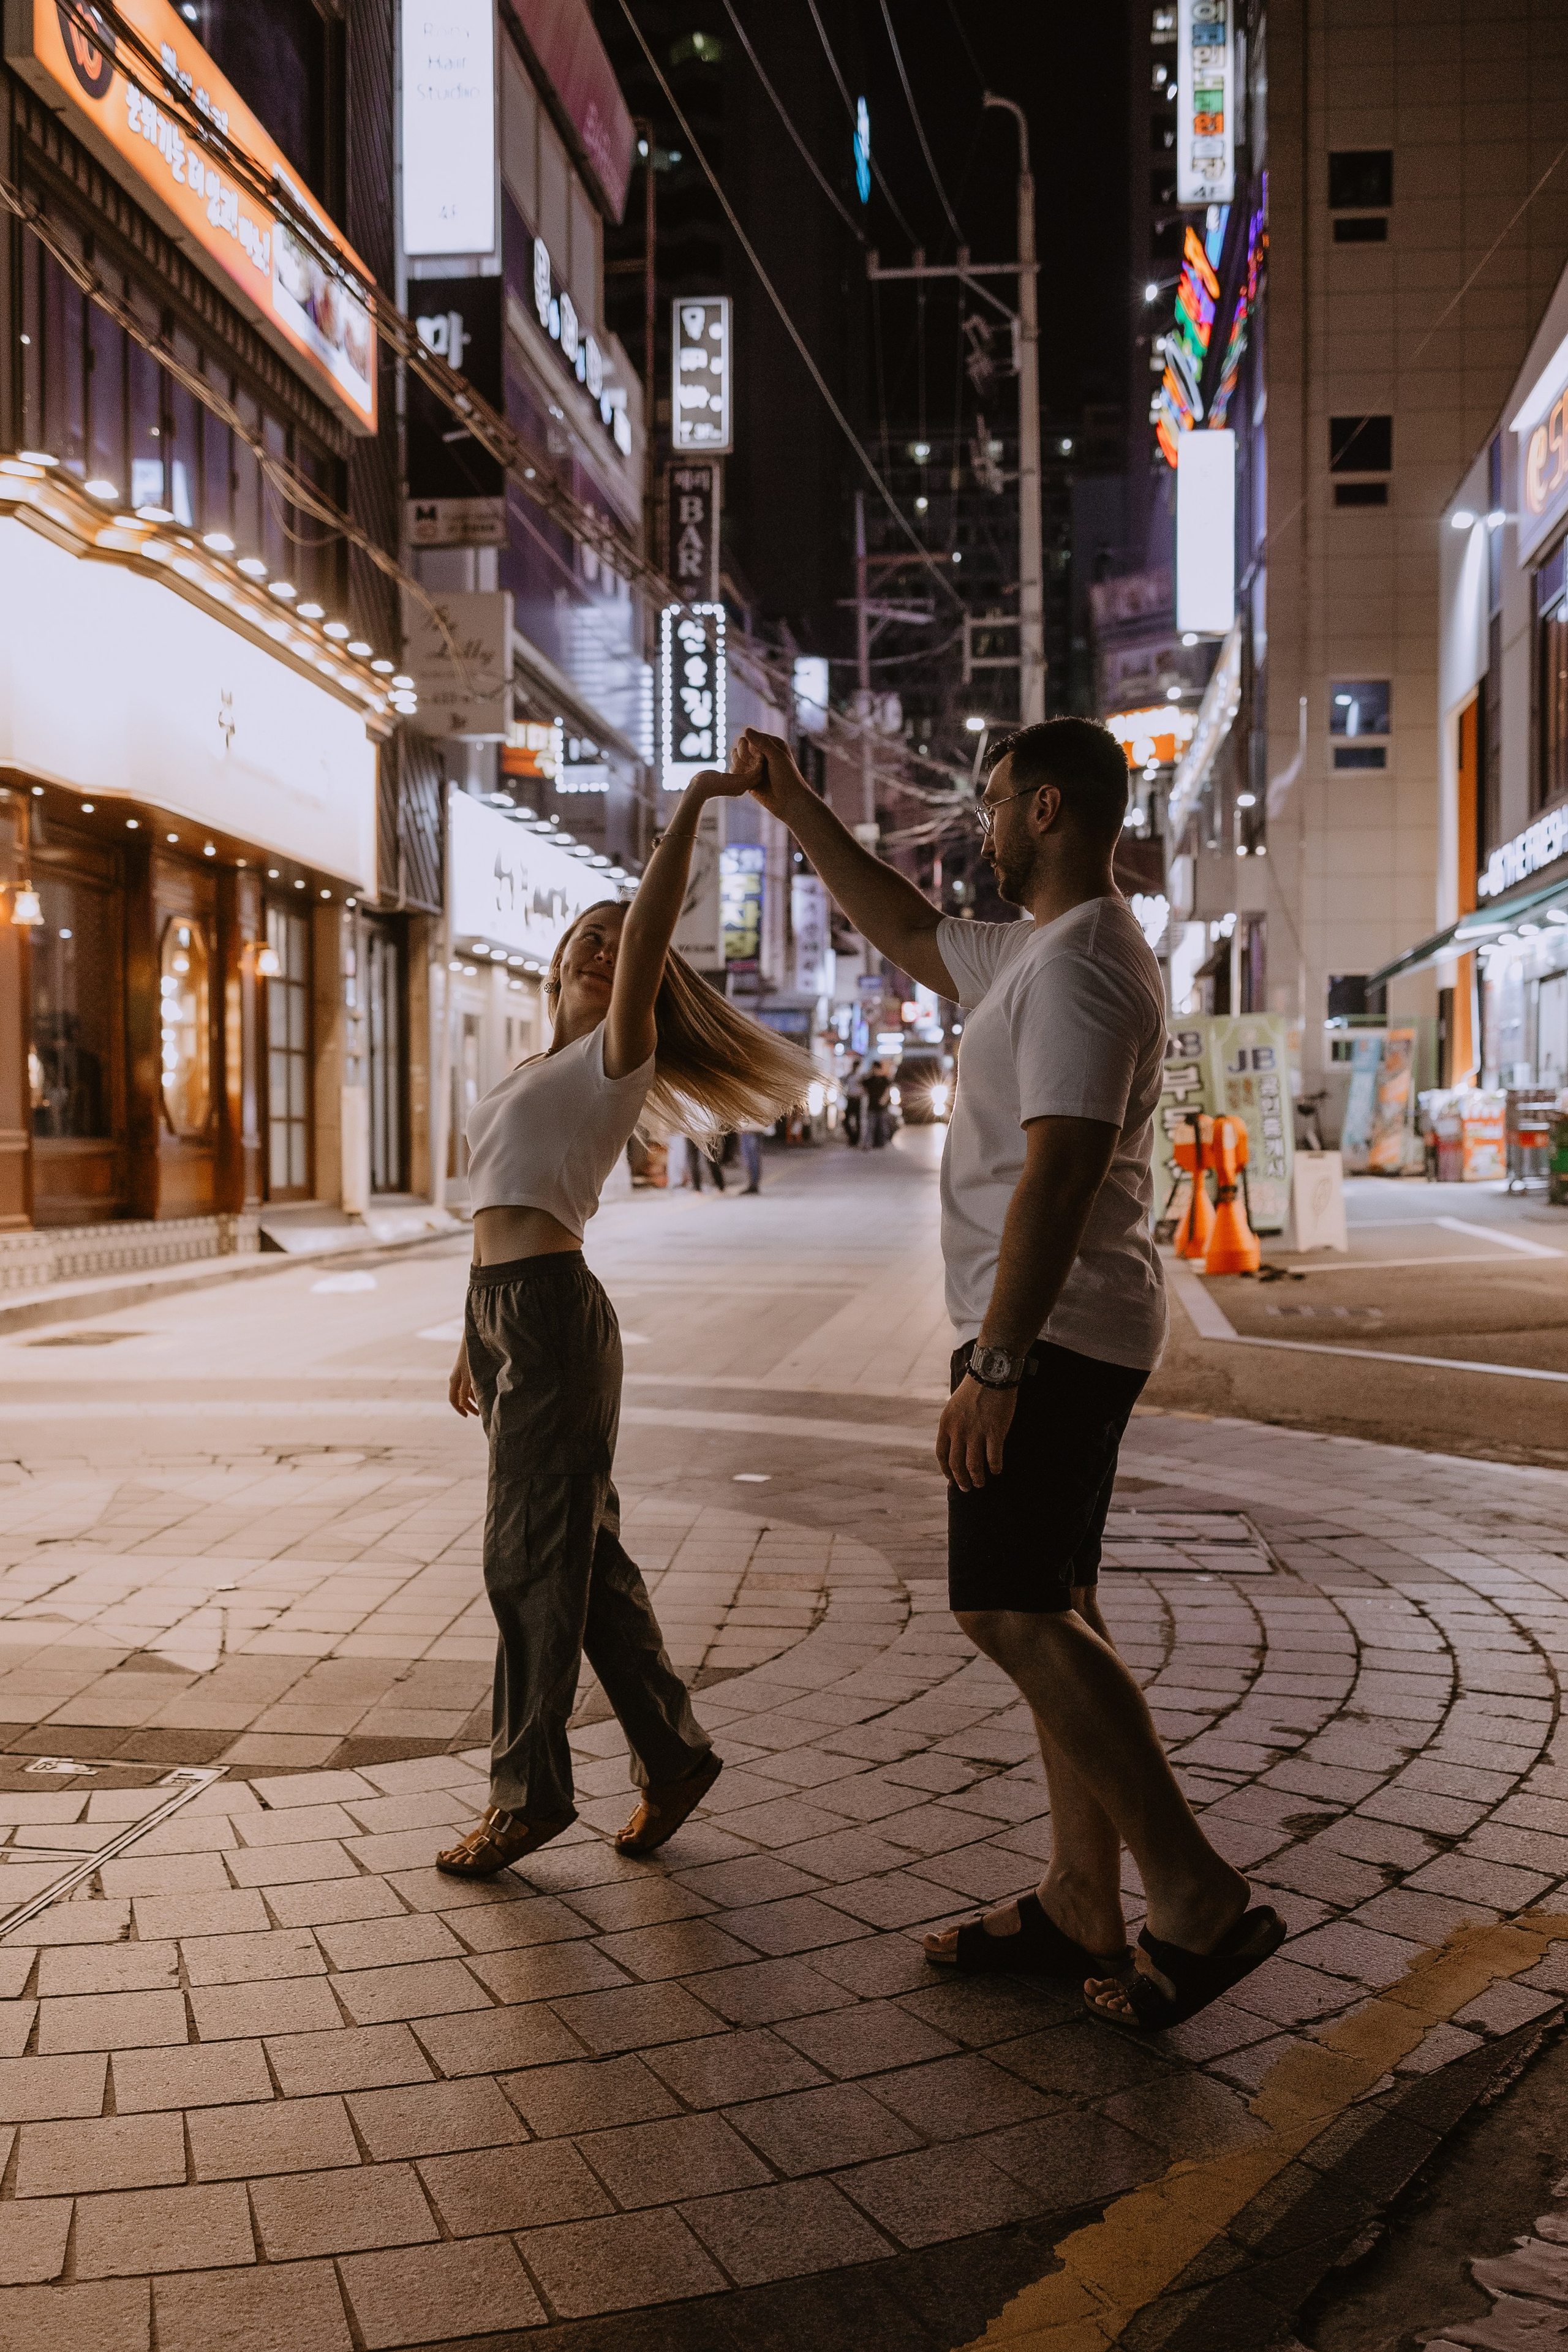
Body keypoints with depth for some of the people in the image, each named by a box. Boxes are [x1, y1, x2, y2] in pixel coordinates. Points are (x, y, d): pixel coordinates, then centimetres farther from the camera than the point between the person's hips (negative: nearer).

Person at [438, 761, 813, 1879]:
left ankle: (529, 1795, 9)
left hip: (556, 1319, -8)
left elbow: (647, 933, -19)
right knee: (583, 1553, 12)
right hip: (506, 1314, 8)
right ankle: (675, 1752, 22)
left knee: (531, 1562, -2)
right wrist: (474, 1343, 22)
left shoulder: (618, 1055, -2)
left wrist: (692, 808, -23)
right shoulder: (541, 1073, 22)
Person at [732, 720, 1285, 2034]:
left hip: (1051, 1338, -11)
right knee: (1048, 1613, 11)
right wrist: (797, 810, 32)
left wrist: (994, 1364, -27)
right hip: (1064, 1338, 11)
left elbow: (1056, 1177, -25)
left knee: (1011, 1611, -13)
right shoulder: (1036, 955, 17)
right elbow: (909, 935, 32)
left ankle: (1198, 1898, -9)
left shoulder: (1080, 967, -17)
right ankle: (1082, 1910, 17)